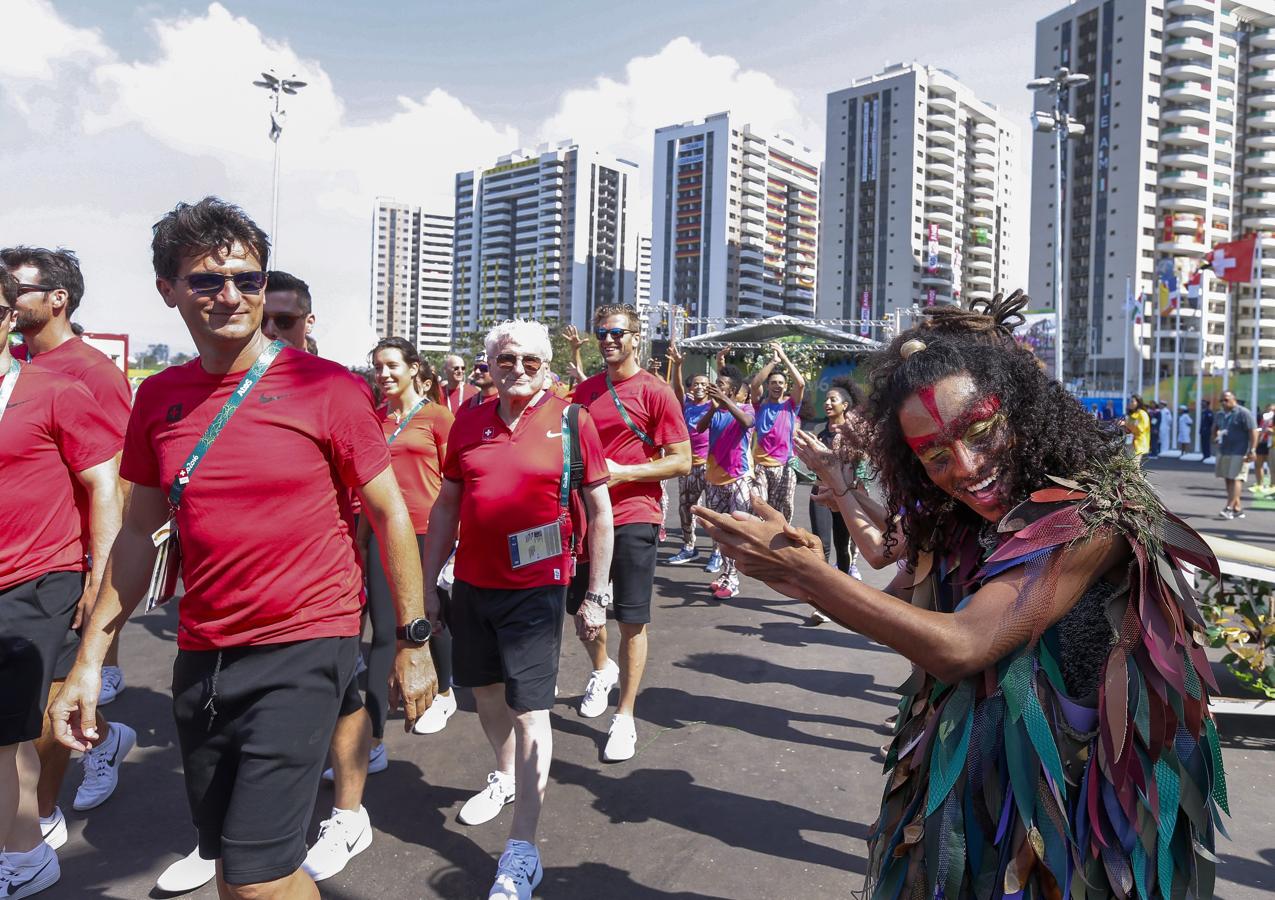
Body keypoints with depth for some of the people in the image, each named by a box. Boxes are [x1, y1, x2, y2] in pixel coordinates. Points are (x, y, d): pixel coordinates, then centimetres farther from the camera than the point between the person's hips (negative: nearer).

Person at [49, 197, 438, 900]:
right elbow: (140, 532, 11)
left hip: (302, 652, -5)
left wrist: (413, 641, -5)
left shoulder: (328, 388, -10)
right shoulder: (158, 398, 4)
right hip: (200, 657, 6)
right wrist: (89, 659, 9)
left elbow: (390, 512, -6)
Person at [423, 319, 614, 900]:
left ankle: (521, 853, 7)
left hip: (536, 586, -5)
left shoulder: (570, 421, -6)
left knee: (530, 709, -3)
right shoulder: (468, 422, 5)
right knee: (484, 688, 20)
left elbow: (600, 510, -3)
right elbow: (445, 507, 11)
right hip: (471, 584, 5)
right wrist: (430, 585, 10)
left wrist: (596, 594, -4)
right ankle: (506, 776, 47)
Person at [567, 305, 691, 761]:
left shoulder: (655, 392, -8)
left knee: (632, 620, 1)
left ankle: (624, 716, 14)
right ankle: (602, 671, 46)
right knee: (579, 606, 17)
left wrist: (620, 473, -18)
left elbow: (681, 461, -11)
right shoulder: (585, 390, 9)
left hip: (634, 517, -6)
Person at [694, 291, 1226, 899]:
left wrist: (805, 573, -31)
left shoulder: (1089, 514, -25)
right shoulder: (955, 519, -4)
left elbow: (958, 648, -31)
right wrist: (810, 580, -15)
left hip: (1059, 798, -6)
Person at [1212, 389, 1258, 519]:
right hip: (1223, 452, 8)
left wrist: (1252, 450, -18)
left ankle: (1228, 508, -19)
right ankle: (1237, 509, 15)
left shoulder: (1243, 413, -8)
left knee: (1235, 479, -11)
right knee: (1228, 480, 8)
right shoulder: (1220, 414, 14)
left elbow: (1253, 432, -12)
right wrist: (1215, 438, 10)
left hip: (1239, 453, -8)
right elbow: (1215, 428, 31)